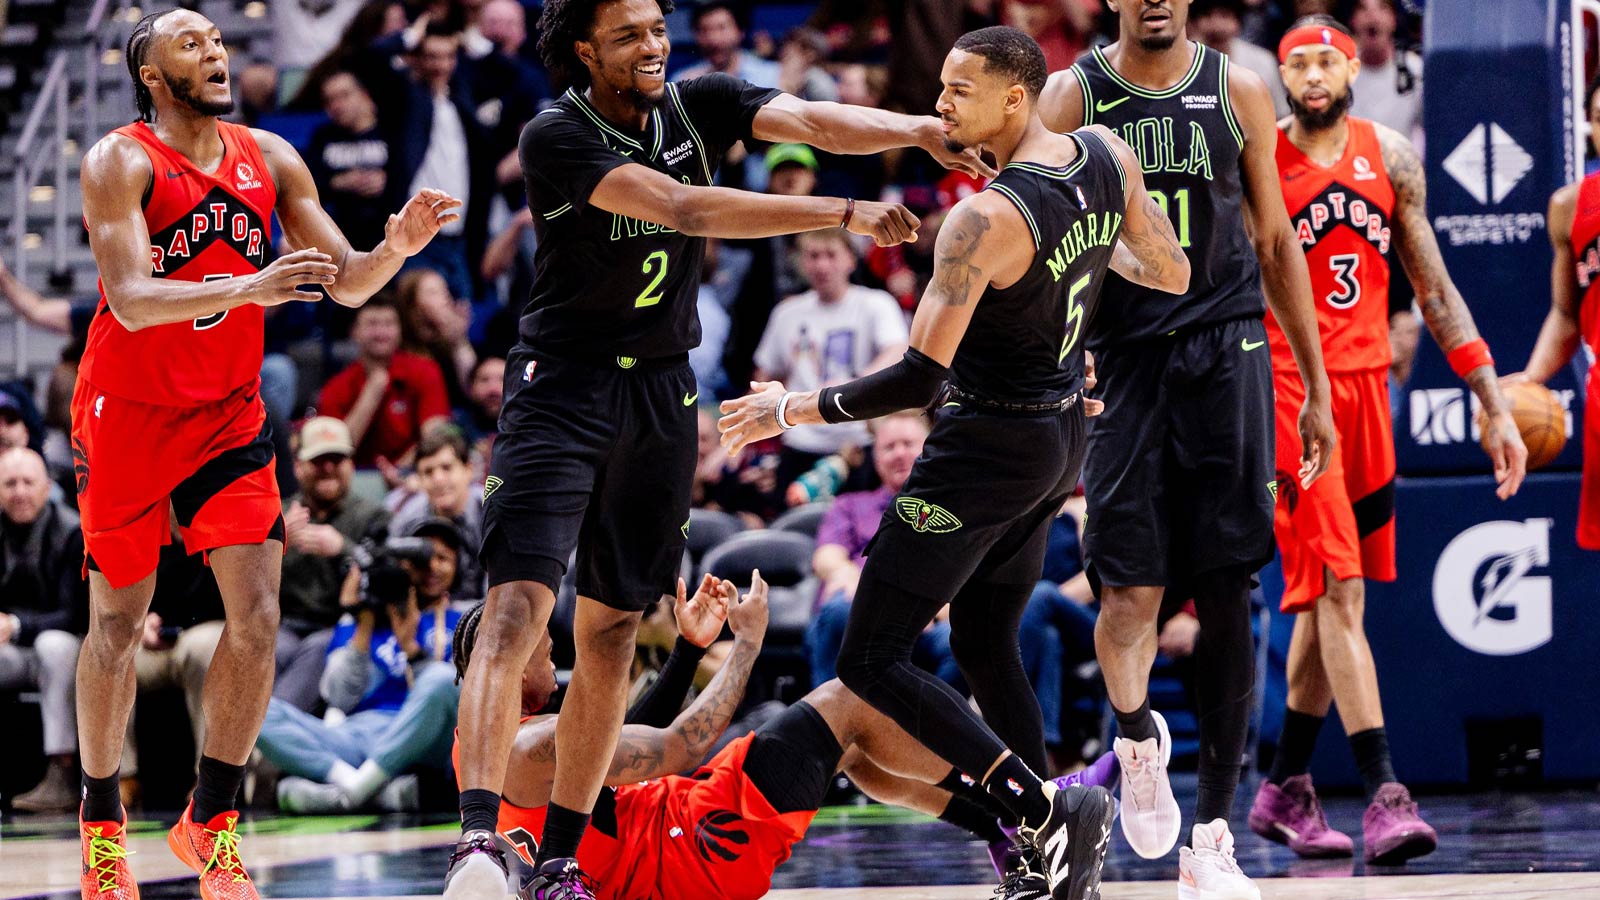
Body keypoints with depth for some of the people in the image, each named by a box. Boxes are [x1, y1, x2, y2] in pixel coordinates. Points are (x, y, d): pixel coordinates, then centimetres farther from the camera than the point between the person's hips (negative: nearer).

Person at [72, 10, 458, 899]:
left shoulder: (269, 159, 1)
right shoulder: (121, 161, -14)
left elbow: (347, 283, 3)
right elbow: (131, 299, -26)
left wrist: (398, 248, -20)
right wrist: (250, 287, -40)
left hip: (229, 413, 4)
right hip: (128, 415, -4)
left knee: (258, 616, -8)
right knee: (119, 623, 4)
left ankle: (211, 822, 4)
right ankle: (102, 820, 21)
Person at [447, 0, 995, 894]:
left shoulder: (697, 107, 2)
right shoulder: (556, 138, -15)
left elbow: (809, 119, -14)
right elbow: (682, 208, -27)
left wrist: (922, 131, -33)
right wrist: (842, 212, -31)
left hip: (661, 391, 6)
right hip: (562, 384, -5)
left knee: (614, 628, 6)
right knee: (519, 605, -18)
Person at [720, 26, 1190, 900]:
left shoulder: (985, 219, -25)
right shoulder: (1109, 156, -3)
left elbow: (919, 376, -25)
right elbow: (1172, 273, 11)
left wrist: (793, 410, -13)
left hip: (988, 449, -9)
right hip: (1063, 436, 9)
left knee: (870, 662, -2)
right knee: (983, 641, 22)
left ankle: (1047, 810, -10)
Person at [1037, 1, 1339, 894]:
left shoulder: (1238, 91, 7)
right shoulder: (1073, 96, 2)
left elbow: (1275, 242, 13)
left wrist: (1317, 387, 11)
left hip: (1226, 351, 1)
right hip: (1123, 358, -1)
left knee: (1226, 593, -3)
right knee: (1132, 593, -9)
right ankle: (1138, 736, 26)